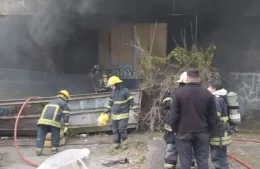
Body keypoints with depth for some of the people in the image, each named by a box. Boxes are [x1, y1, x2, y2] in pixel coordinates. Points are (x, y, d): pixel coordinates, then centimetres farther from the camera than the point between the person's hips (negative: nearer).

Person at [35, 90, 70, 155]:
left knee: (41, 135, 4)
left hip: (43, 120, 4)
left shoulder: (51, 102, 37)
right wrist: (66, 125, 3)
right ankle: (54, 149, 16)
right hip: (54, 122, -4)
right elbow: (66, 115, 7)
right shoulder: (64, 103, 19)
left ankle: (38, 150, 0)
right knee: (55, 136, 11)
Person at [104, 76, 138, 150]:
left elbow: (131, 100, -7)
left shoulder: (125, 91, -9)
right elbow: (110, 102, 22)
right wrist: (108, 109, 16)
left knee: (122, 129, -10)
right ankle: (116, 143, 20)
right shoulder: (113, 92, 9)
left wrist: (134, 108, -8)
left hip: (123, 115, -6)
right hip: (114, 115, 6)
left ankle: (124, 143, 3)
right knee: (115, 130, 8)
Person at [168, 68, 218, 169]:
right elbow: (212, 117, 6)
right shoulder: (208, 94, 3)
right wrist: (208, 131, 16)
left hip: (183, 133, -2)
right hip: (202, 133, 2)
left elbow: (173, 115, -6)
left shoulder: (178, 93, -5)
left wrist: (175, 129, 7)